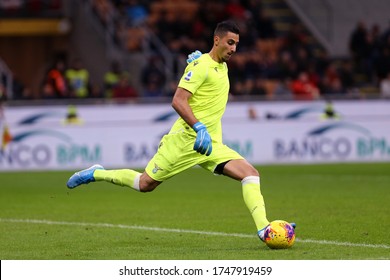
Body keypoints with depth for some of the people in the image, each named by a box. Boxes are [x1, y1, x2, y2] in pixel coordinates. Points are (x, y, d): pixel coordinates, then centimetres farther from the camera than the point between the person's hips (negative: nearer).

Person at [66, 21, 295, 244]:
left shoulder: (222, 66, 14)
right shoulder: (201, 66, -12)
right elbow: (178, 101, -22)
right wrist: (200, 128, -30)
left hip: (212, 144, 7)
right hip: (185, 139, -7)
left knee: (251, 174, -13)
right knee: (146, 184, 2)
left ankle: (264, 229, -21)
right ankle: (96, 174, 24)